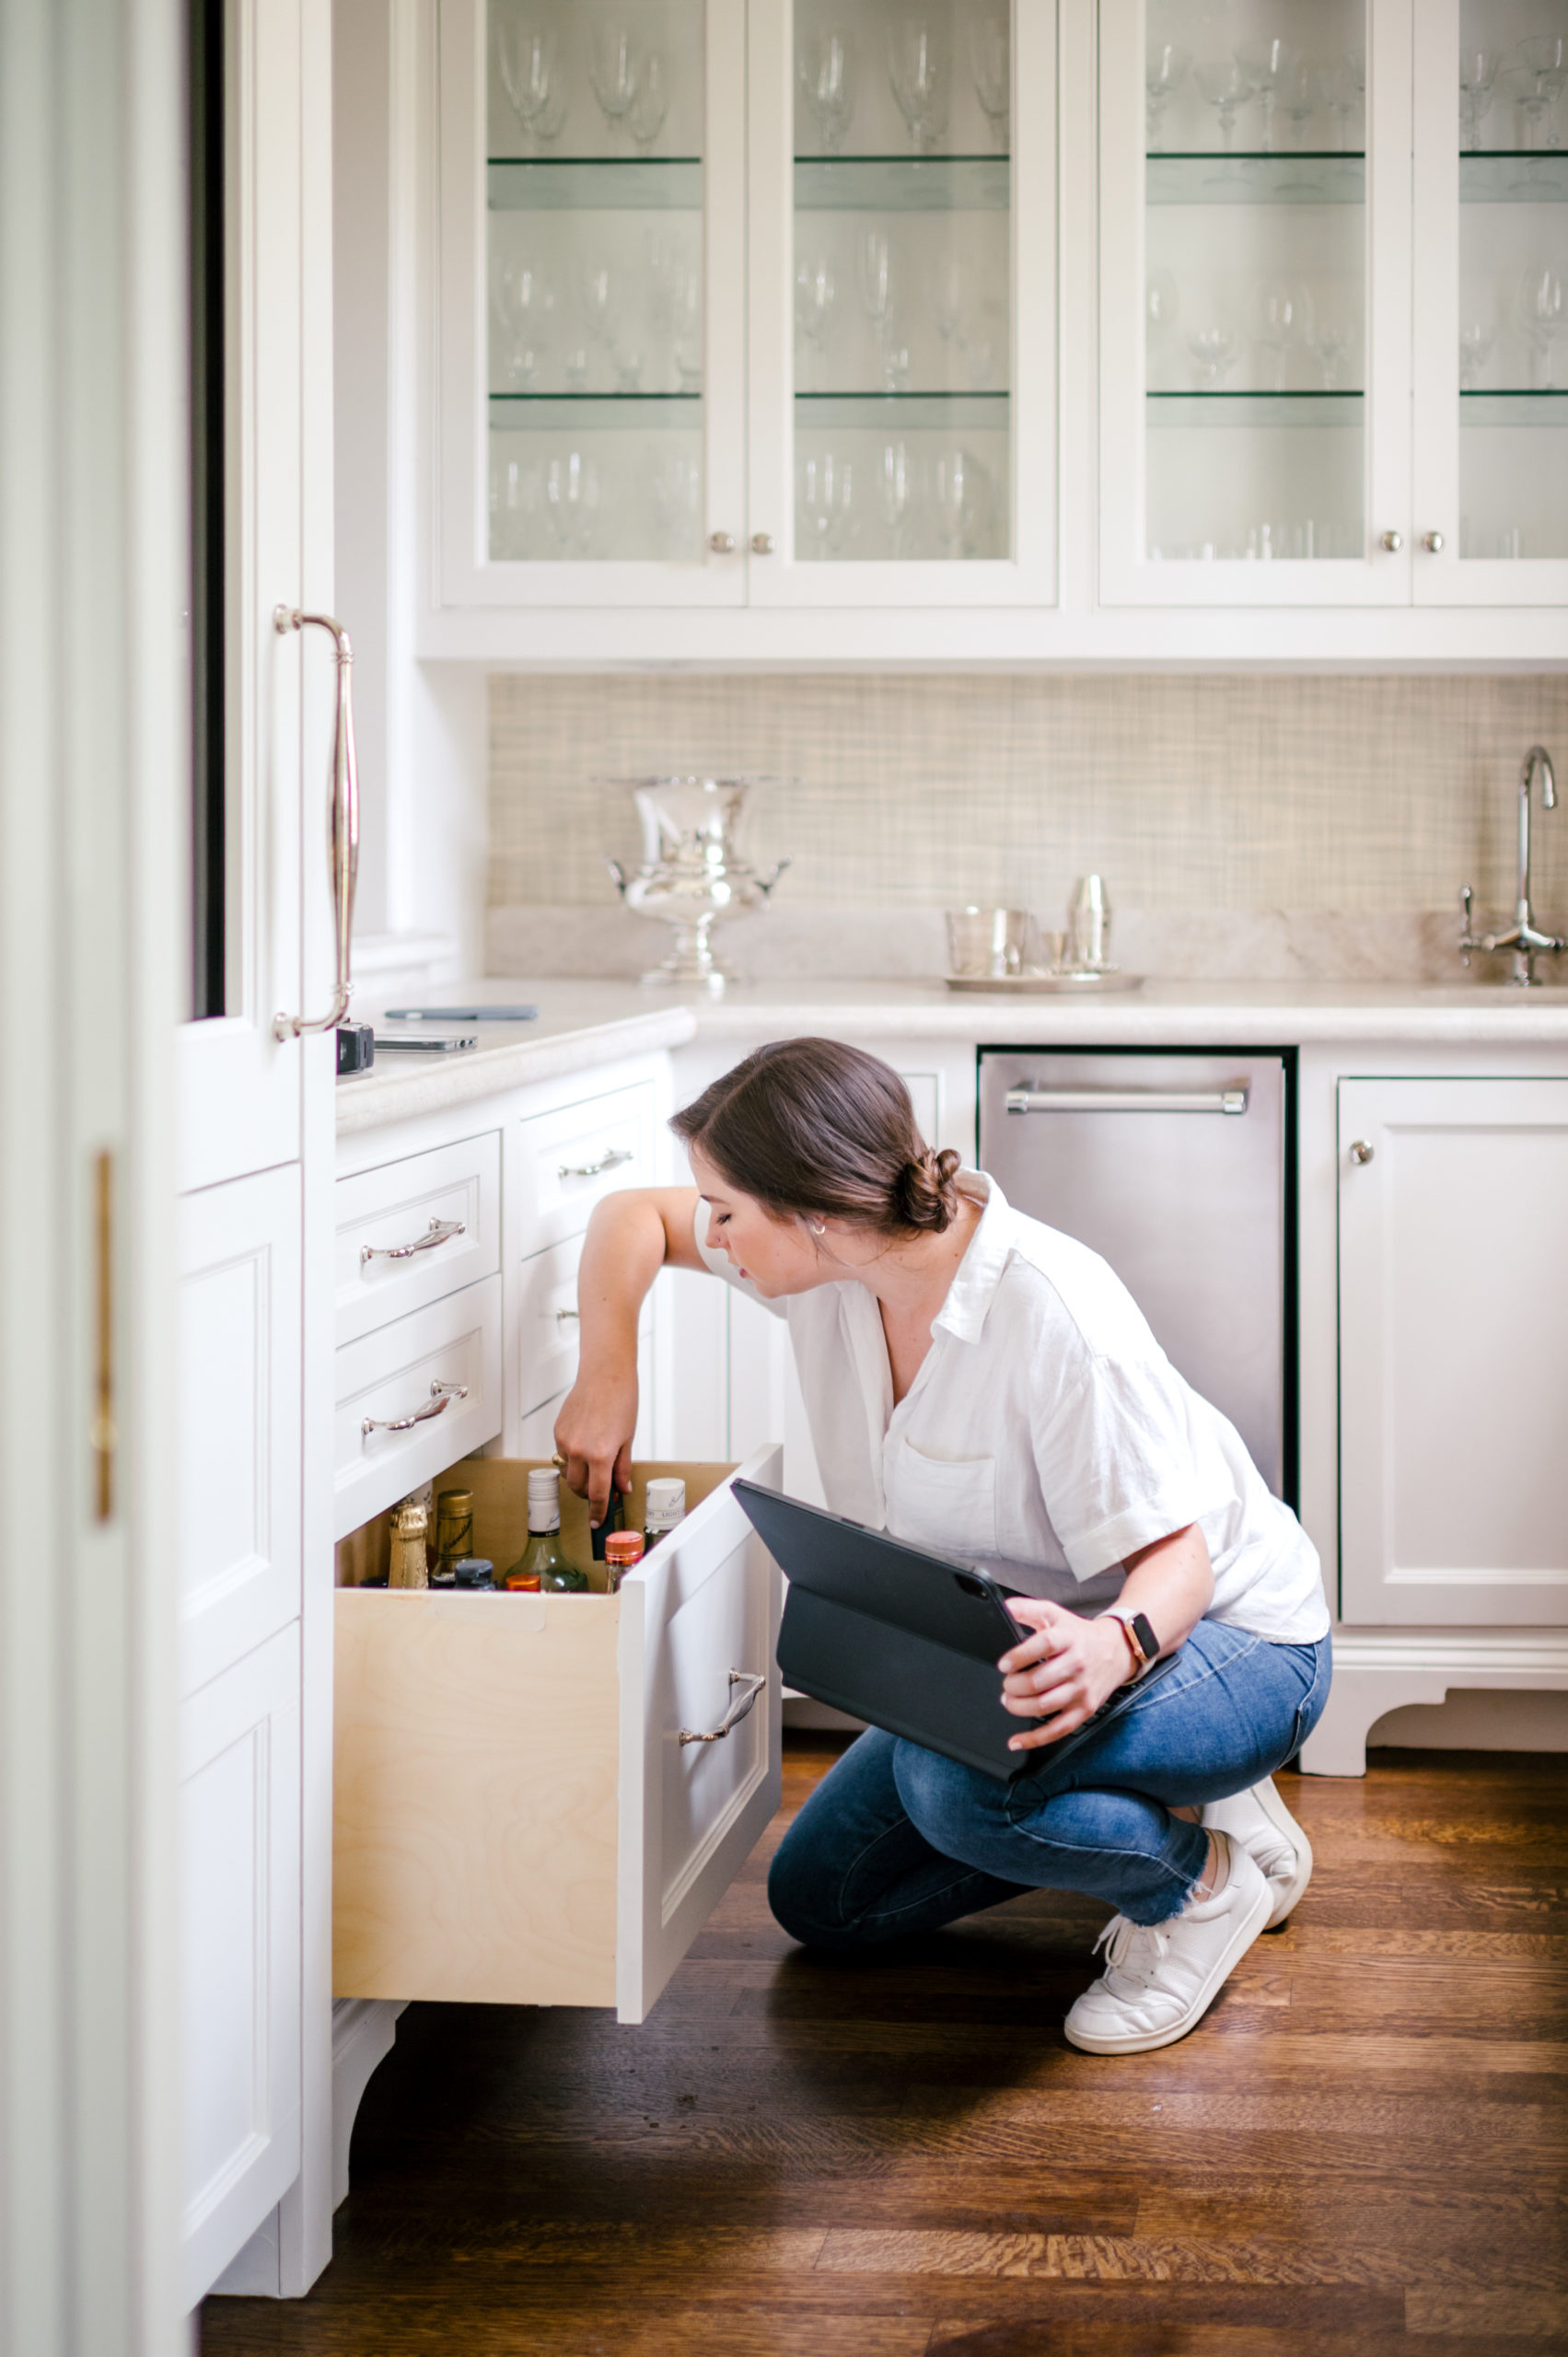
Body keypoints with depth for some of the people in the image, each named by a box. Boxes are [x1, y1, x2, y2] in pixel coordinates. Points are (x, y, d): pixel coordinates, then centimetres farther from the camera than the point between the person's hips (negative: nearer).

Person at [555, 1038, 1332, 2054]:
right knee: (821, 1900, 9)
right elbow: (634, 1215, 4)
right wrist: (606, 1380, -9)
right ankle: (1146, 1805, 16)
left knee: (955, 1777, -38)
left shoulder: (1056, 1319, -33)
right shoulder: (835, 1252, -12)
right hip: (1031, 1638, 8)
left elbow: (1176, 1557, -31)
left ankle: (1202, 1876, -7)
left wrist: (1111, 1643, -53)